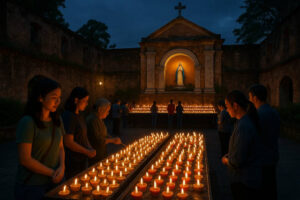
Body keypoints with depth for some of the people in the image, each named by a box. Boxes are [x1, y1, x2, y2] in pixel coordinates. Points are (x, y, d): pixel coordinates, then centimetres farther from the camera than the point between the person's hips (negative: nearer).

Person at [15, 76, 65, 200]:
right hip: (31, 186, -6)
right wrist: (52, 172, -13)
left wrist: (62, 167, -8)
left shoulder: (57, 120, 3)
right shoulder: (27, 122, -17)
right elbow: (24, 159, -18)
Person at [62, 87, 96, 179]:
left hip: (82, 159, 9)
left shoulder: (79, 115, 8)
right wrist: (87, 152, -14)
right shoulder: (68, 116, -20)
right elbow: (69, 142, -23)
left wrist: (90, 148, 2)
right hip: (72, 163, -9)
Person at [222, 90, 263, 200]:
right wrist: (228, 156, 5)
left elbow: (238, 160, -25)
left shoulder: (244, 126, -27)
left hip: (245, 183, -9)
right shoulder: (247, 121, 5)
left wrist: (227, 160, -6)